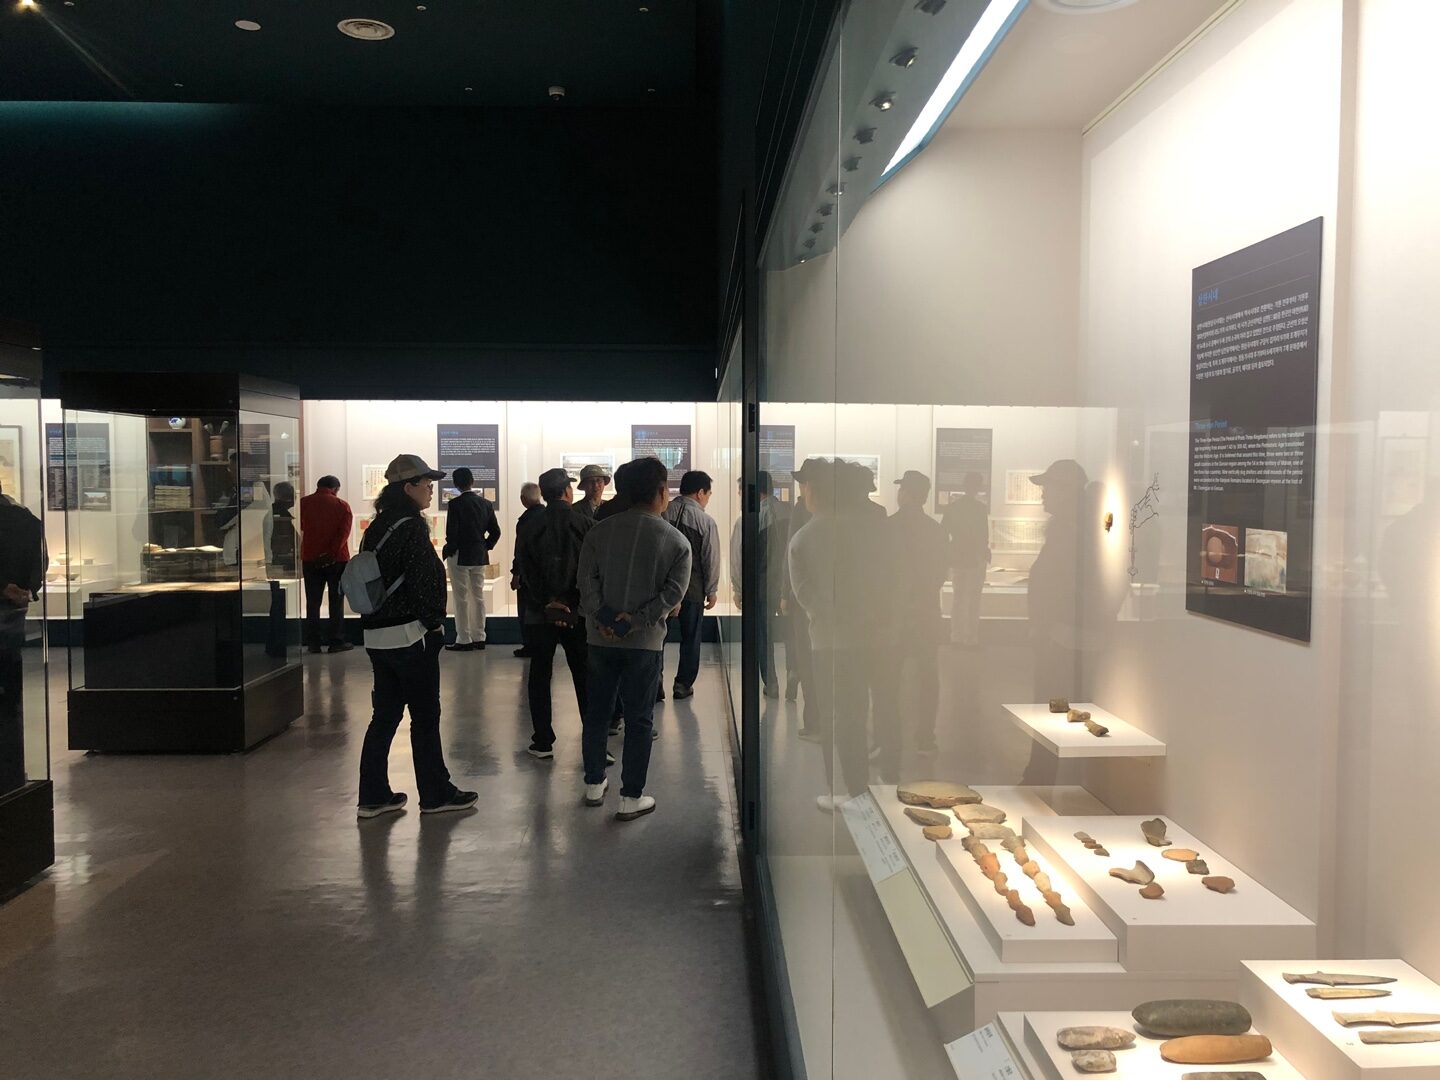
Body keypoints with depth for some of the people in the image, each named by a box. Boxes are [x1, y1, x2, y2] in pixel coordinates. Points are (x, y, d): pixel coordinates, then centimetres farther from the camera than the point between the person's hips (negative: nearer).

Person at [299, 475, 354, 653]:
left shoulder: (304, 503, 3)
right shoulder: (342, 505, -3)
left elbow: (301, 529, 11)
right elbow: (344, 532, -14)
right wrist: (331, 553, -17)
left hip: (310, 559, 2)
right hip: (337, 559, -2)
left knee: (312, 602, 8)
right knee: (336, 602, 5)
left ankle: (313, 643, 7)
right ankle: (336, 642, 4)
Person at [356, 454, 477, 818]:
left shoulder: (377, 527, 11)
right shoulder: (411, 528, -15)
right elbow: (422, 581, -20)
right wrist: (434, 622, -6)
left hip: (377, 635, 8)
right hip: (411, 635, -8)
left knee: (385, 713, 14)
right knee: (425, 716, 3)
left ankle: (374, 796, 18)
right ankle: (435, 794, 14)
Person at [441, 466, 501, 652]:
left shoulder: (455, 504, -14)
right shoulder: (486, 503, 2)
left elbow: (451, 533, -17)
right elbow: (495, 532, 4)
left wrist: (446, 551, -2)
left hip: (460, 557, -5)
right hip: (480, 556, 5)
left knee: (462, 599, 1)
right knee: (478, 597, 12)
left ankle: (464, 640, 2)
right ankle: (479, 638, 15)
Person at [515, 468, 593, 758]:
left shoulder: (528, 529, -2)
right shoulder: (586, 526, -6)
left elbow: (526, 573, -8)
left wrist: (548, 603, -9)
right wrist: (581, 603, -1)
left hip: (541, 612, 1)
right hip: (579, 612, -1)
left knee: (540, 677, 10)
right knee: (585, 679, 7)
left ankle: (543, 742, 12)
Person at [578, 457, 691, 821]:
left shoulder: (600, 531, 1)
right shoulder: (676, 542, -5)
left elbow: (587, 579, -7)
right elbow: (673, 592, -14)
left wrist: (602, 617, -10)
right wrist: (637, 621, -14)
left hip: (600, 637, 3)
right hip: (645, 642, -3)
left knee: (596, 712, 16)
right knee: (638, 720, 6)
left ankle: (594, 785, 29)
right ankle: (631, 798, 12)